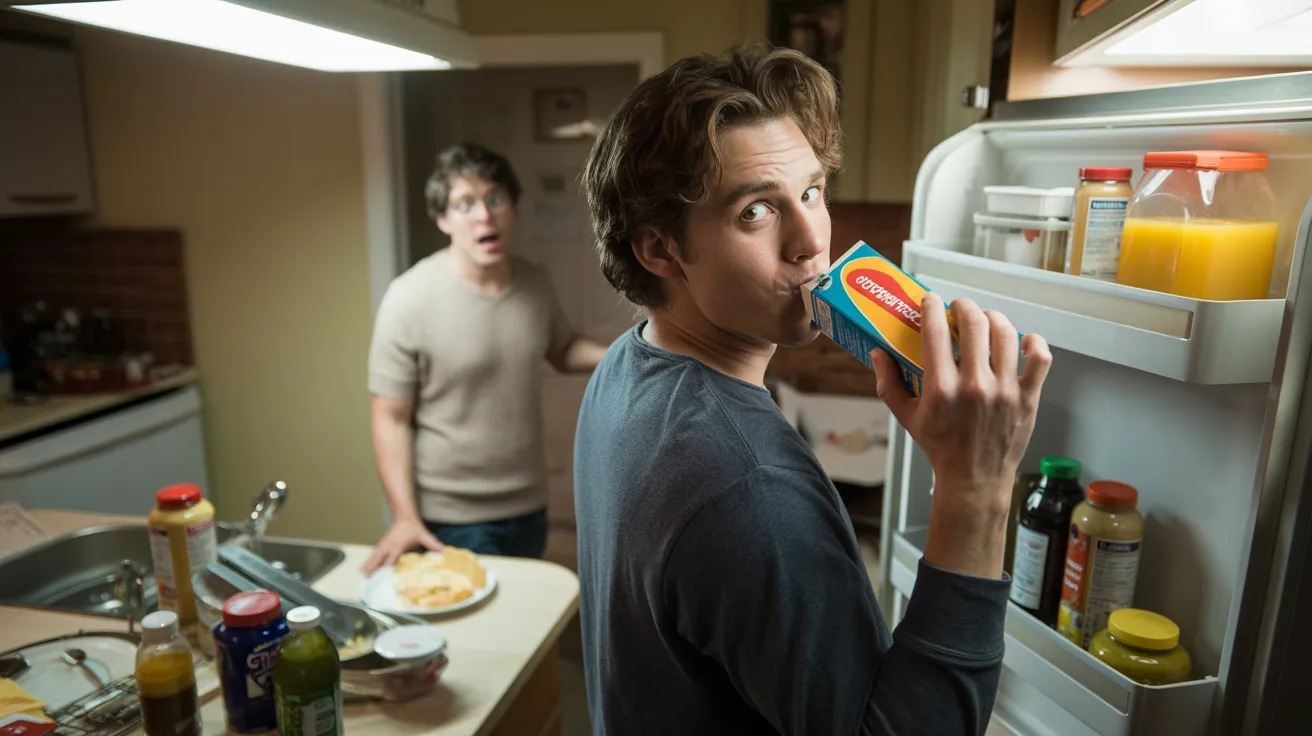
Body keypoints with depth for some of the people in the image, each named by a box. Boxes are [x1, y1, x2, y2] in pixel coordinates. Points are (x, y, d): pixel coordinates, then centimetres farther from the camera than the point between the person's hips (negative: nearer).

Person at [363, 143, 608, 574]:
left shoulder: (535, 284, -3)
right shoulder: (410, 300, -18)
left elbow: (561, 349, 14)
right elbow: (391, 418, -15)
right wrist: (405, 517, -22)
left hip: (529, 507, 6)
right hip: (452, 520, -5)